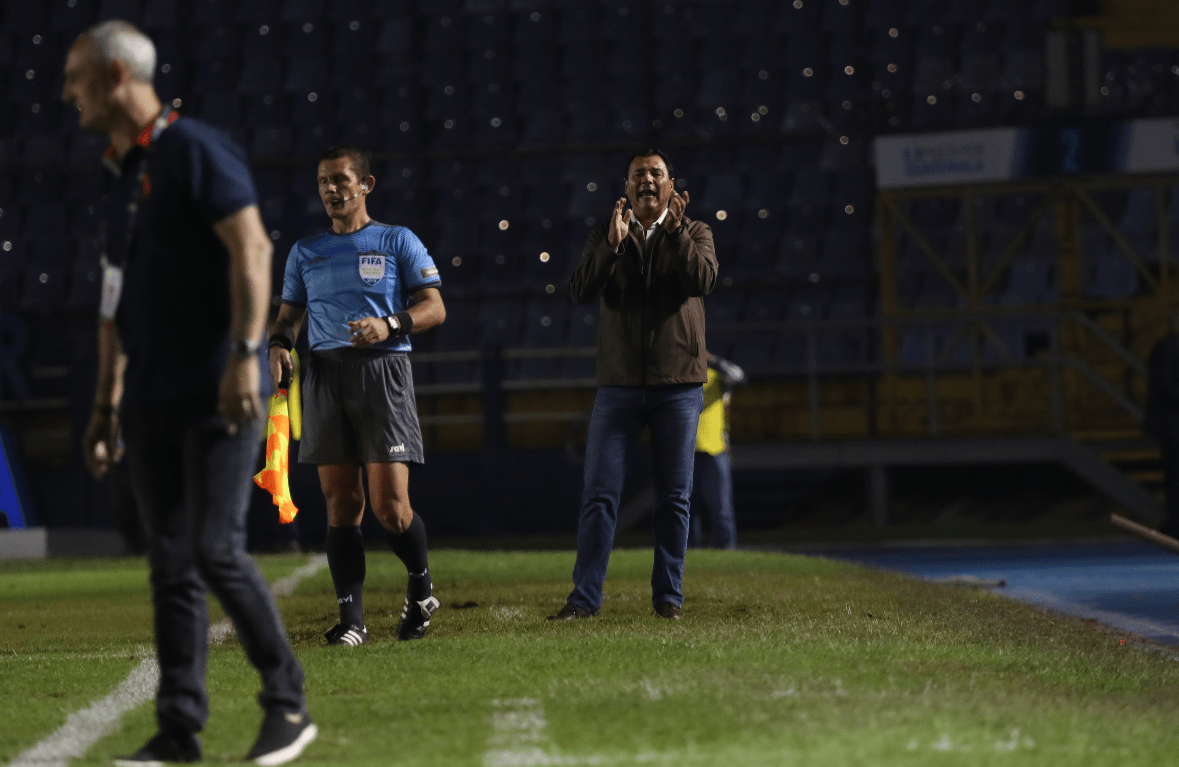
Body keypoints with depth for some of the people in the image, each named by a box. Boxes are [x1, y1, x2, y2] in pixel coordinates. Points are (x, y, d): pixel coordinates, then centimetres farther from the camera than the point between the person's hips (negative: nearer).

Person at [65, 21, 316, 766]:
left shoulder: (195, 151, -7)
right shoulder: (122, 178, 19)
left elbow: (251, 250, -16)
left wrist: (243, 355, -24)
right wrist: (108, 405, 21)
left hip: (216, 396, -8)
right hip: (153, 407, 8)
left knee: (217, 550, -13)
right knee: (172, 565, 6)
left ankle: (288, 704, -1)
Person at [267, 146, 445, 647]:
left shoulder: (397, 242, 8)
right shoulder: (305, 251, 19)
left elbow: (433, 307, 4)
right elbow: (289, 314, 22)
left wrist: (389, 325, -14)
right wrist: (279, 345, -1)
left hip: (382, 368, -3)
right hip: (325, 374, 4)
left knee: (390, 506, -10)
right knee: (340, 502, -2)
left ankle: (421, 587, 16)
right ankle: (351, 619, -2)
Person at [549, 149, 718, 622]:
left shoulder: (694, 233, 7)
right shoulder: (606, 237, 9)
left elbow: (703, 280, -13)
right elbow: (581, 291, -6)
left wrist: (675, 230, -19)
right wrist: (612, 244, -19)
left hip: (678, 384, 0)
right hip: (619, 384, 0)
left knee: (674, 497, 3)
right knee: (599, 494, -4)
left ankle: (668, 595, 11)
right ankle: (585, 597, -2)